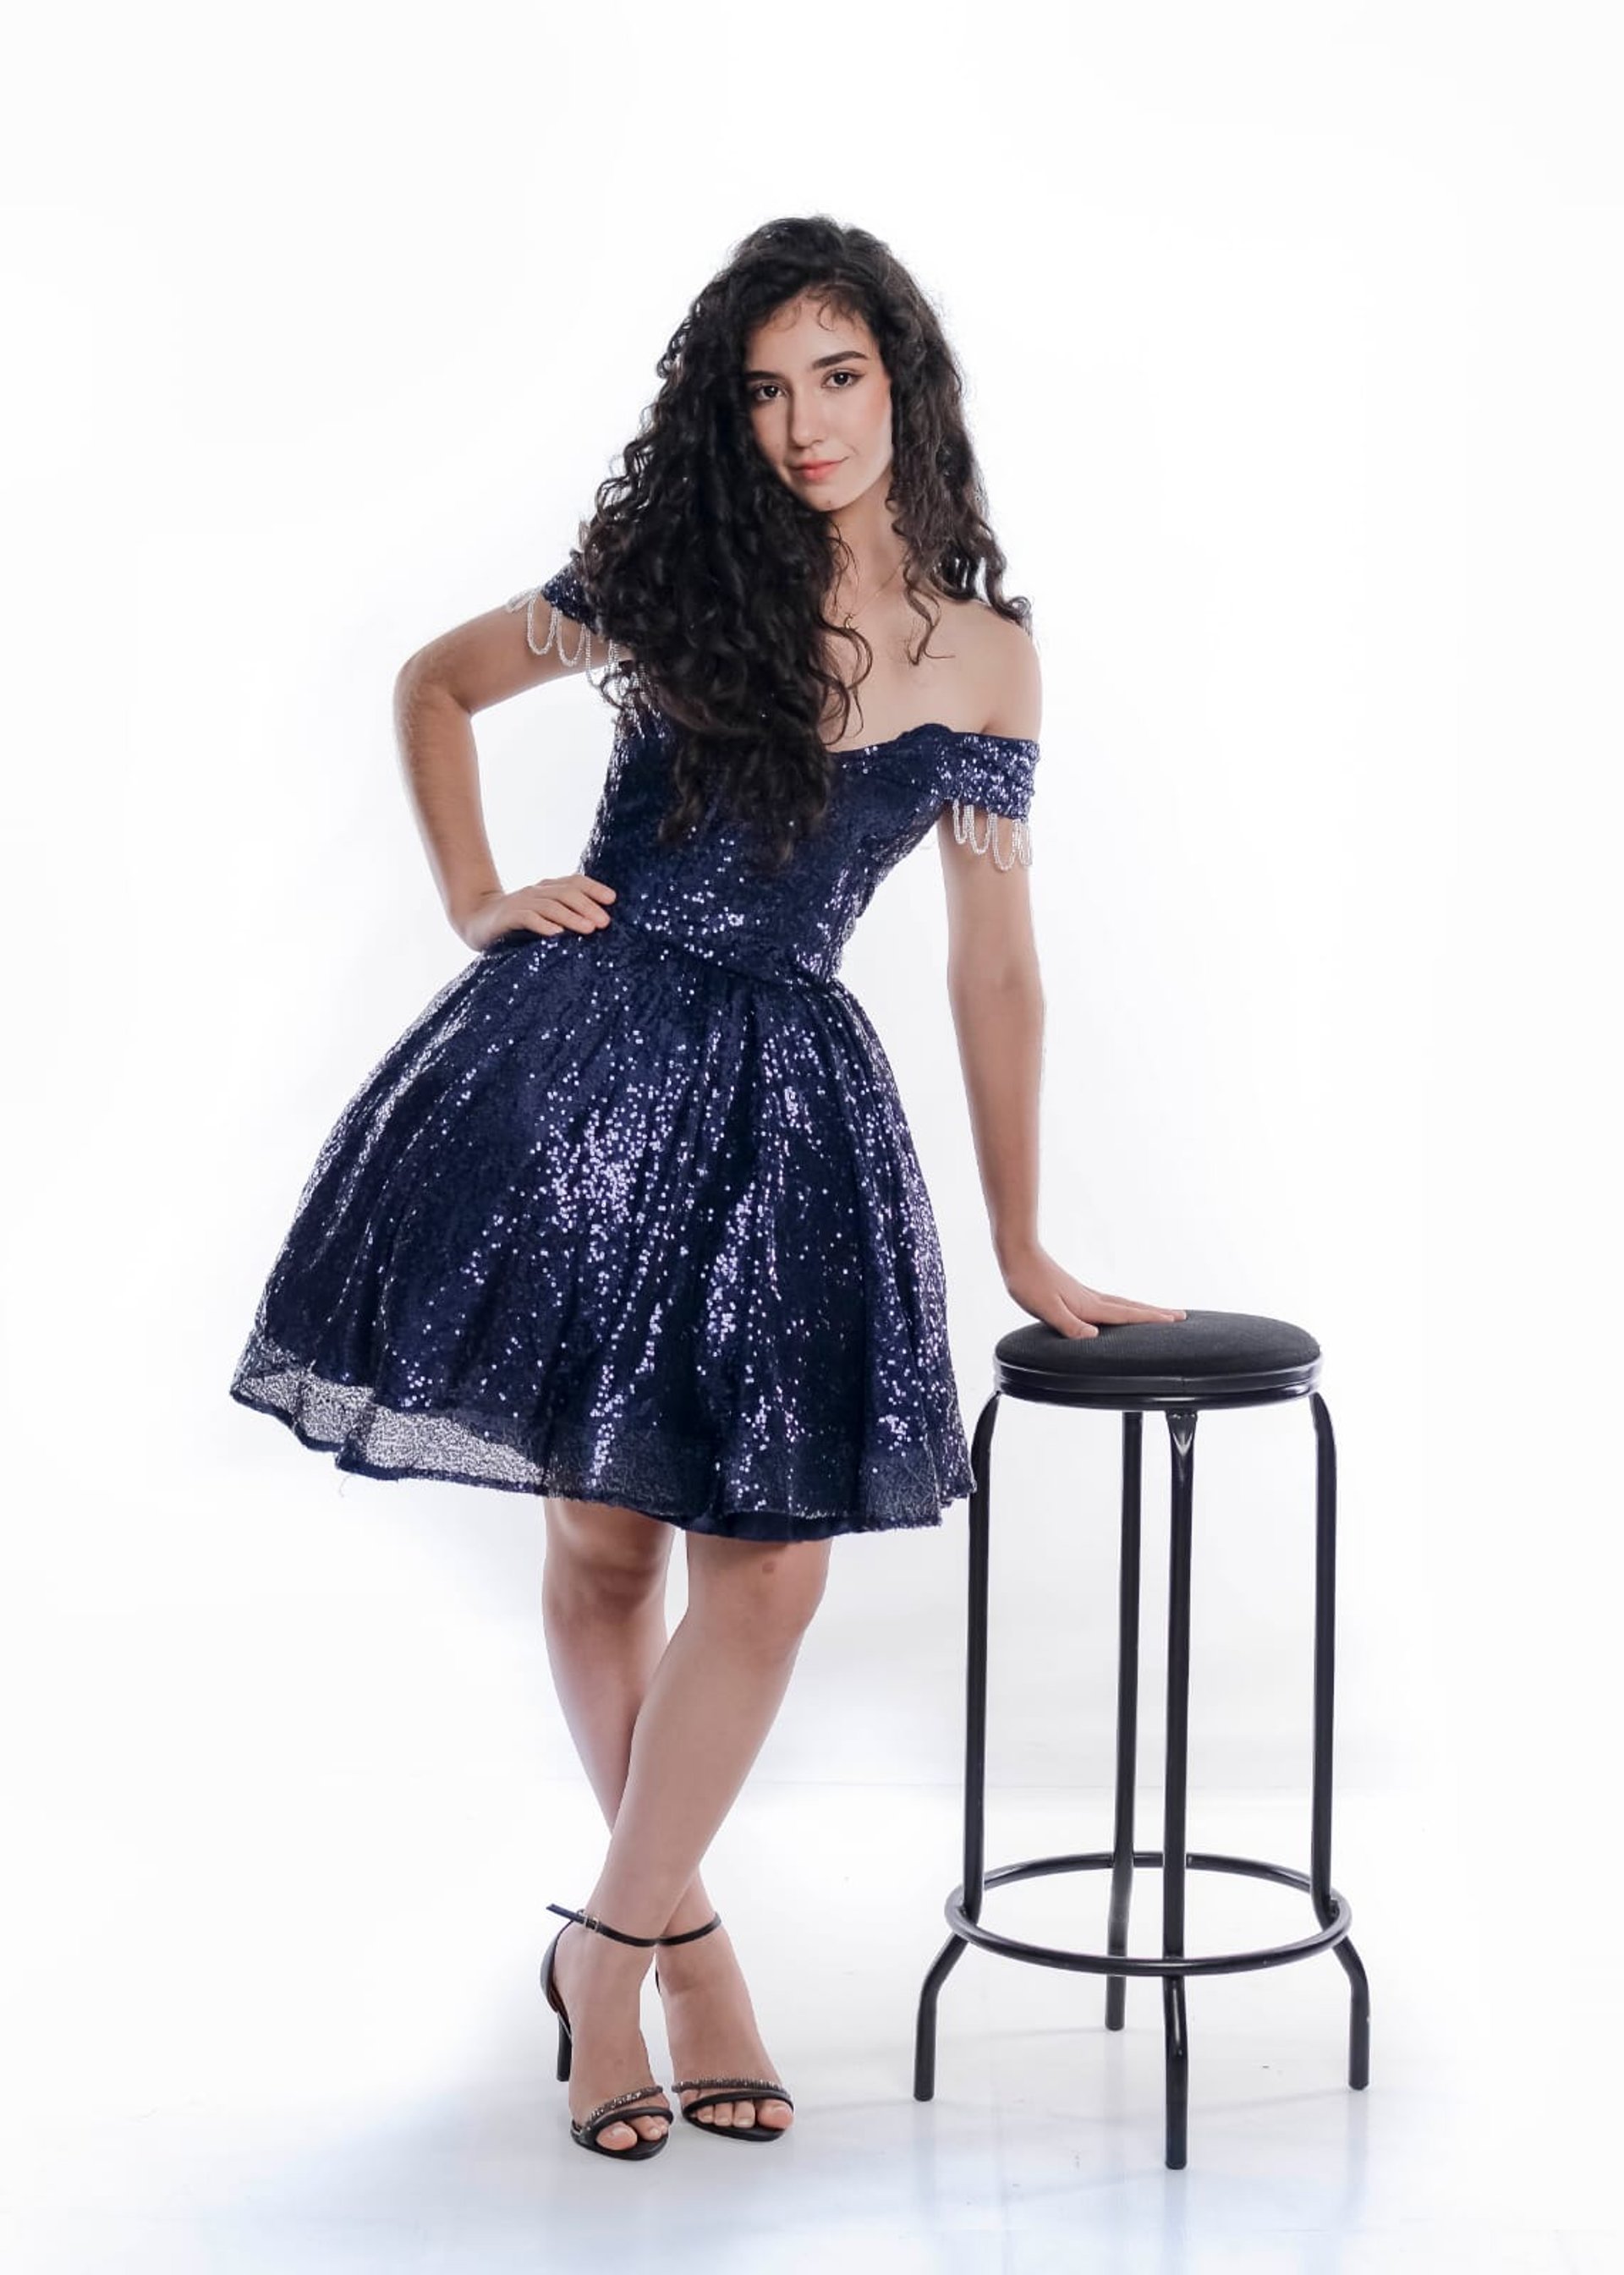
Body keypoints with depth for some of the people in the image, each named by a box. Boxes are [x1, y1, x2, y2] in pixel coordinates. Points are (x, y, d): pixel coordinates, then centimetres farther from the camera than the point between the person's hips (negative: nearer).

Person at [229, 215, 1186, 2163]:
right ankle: (678, 1925, 22)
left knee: (773, 1554, -7)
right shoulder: (678, 575, 4)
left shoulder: (986, 659, 6)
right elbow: (434, 686, 18)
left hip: (786, 1096, 1)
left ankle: (613, 1941, 11)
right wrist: (478, 908, 5)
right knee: (603, 1533, 3)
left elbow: (994, 965, 10)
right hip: (584, 1052, -1)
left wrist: (1024, 1249, 11)